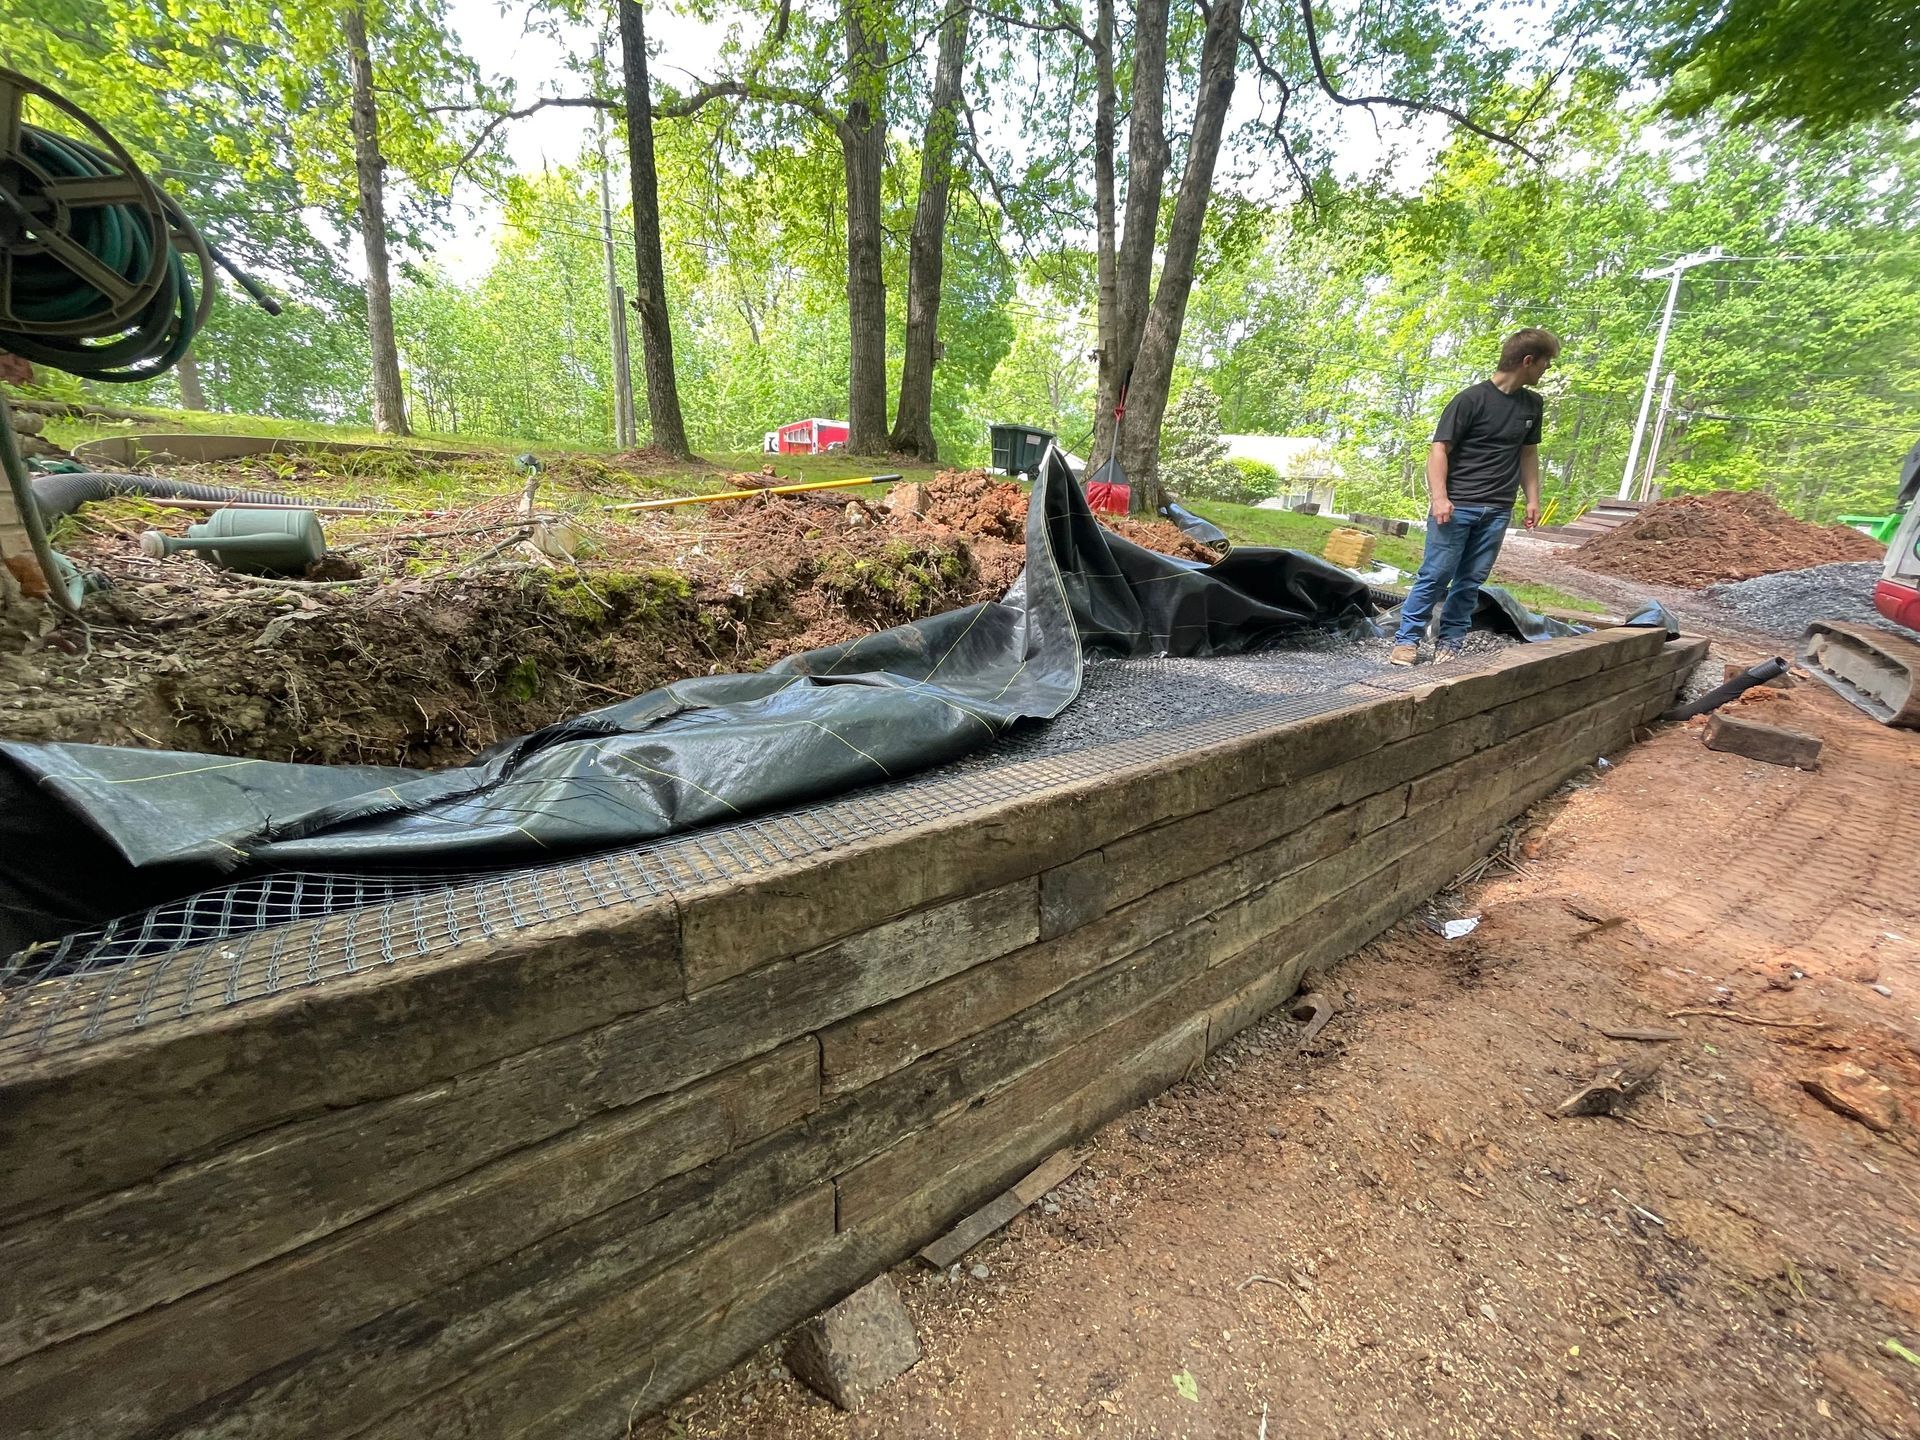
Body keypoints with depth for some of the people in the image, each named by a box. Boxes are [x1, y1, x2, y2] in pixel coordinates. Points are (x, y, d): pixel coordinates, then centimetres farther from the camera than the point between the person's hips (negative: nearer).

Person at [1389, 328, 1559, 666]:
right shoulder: (1472, 399, -7)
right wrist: (1439, 498, -20)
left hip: (1497, 510, 6)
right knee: (1435, 574, -7)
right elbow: (1439, 449, -10)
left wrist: (1533, 499, 15)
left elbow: (1528, 452, 22)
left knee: (1471, 580, 5)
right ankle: (1407, 639, 0)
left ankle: (1449, 643, 12)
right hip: (1457, 505, -6)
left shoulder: (1533, 404, 13)